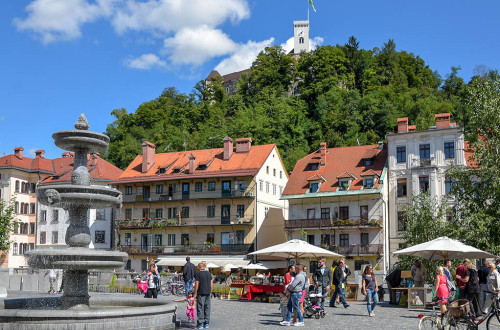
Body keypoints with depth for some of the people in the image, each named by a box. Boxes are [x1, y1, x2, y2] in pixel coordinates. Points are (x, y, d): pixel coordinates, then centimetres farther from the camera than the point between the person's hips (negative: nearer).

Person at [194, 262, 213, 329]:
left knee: (200, 308, -1)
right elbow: (211, 284, 9)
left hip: (200, 293, -5)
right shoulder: (209, 273, 7)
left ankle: (201, 324, -4)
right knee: (207, 308, 9)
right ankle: (206, 323, 11)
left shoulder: (198, 274, -8)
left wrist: (195, 293, -4)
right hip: (207, 293, 5)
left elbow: (196, 285, -11)